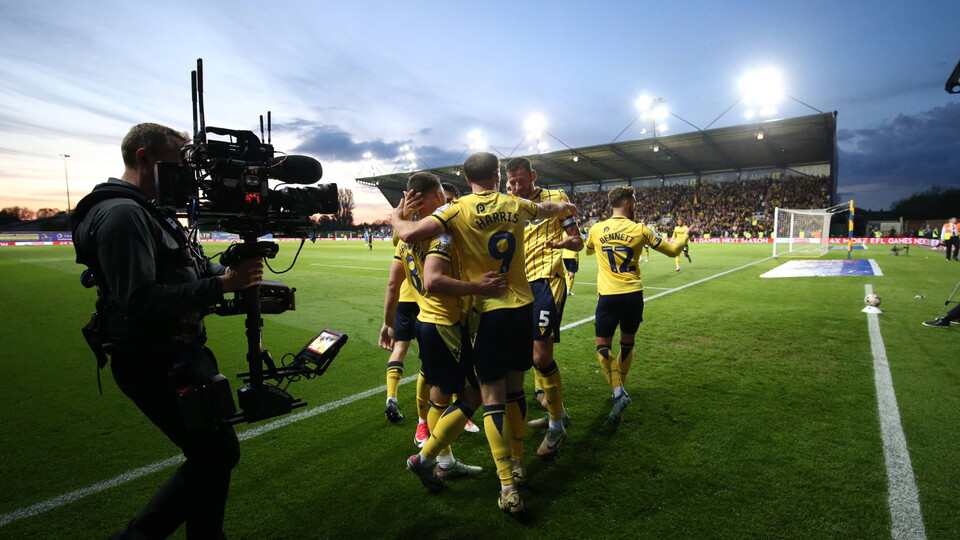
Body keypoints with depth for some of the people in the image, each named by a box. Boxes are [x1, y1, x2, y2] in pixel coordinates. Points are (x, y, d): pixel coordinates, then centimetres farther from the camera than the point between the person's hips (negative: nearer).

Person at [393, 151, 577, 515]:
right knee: (515, 387, 18)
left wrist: (396, 215, 4)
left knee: (492, 395, 2)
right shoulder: (514, 205, 6)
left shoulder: (457, 210, -9)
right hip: (523, 306, 5)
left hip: (488, 311, -5)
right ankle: (515, 463, 34)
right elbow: (547, 209, 28)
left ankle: (509, 487, 2)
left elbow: (409, 234, -20)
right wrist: (565, 206, 52)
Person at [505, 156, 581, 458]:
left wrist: (562, 242, -24)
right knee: (533, 354, 12)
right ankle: (556, 413, 31)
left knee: (541, 356, -13)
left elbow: (578, 241, -3)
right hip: (523, 284, 7)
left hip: (547, 280, -7)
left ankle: (557, 427, 5)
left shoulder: (555, 198, 0)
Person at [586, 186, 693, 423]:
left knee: (603, 347, 5)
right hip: (633, 295, 1)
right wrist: (685, 234, 27)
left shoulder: (596, 229, 1)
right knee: (627, 343, 20)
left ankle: (618, 392, -13)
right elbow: (672, 250, 8)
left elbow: (587, 250, 24)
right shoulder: (639, 230, -2)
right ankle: (619, 388, 33)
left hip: (608, 296, -1)